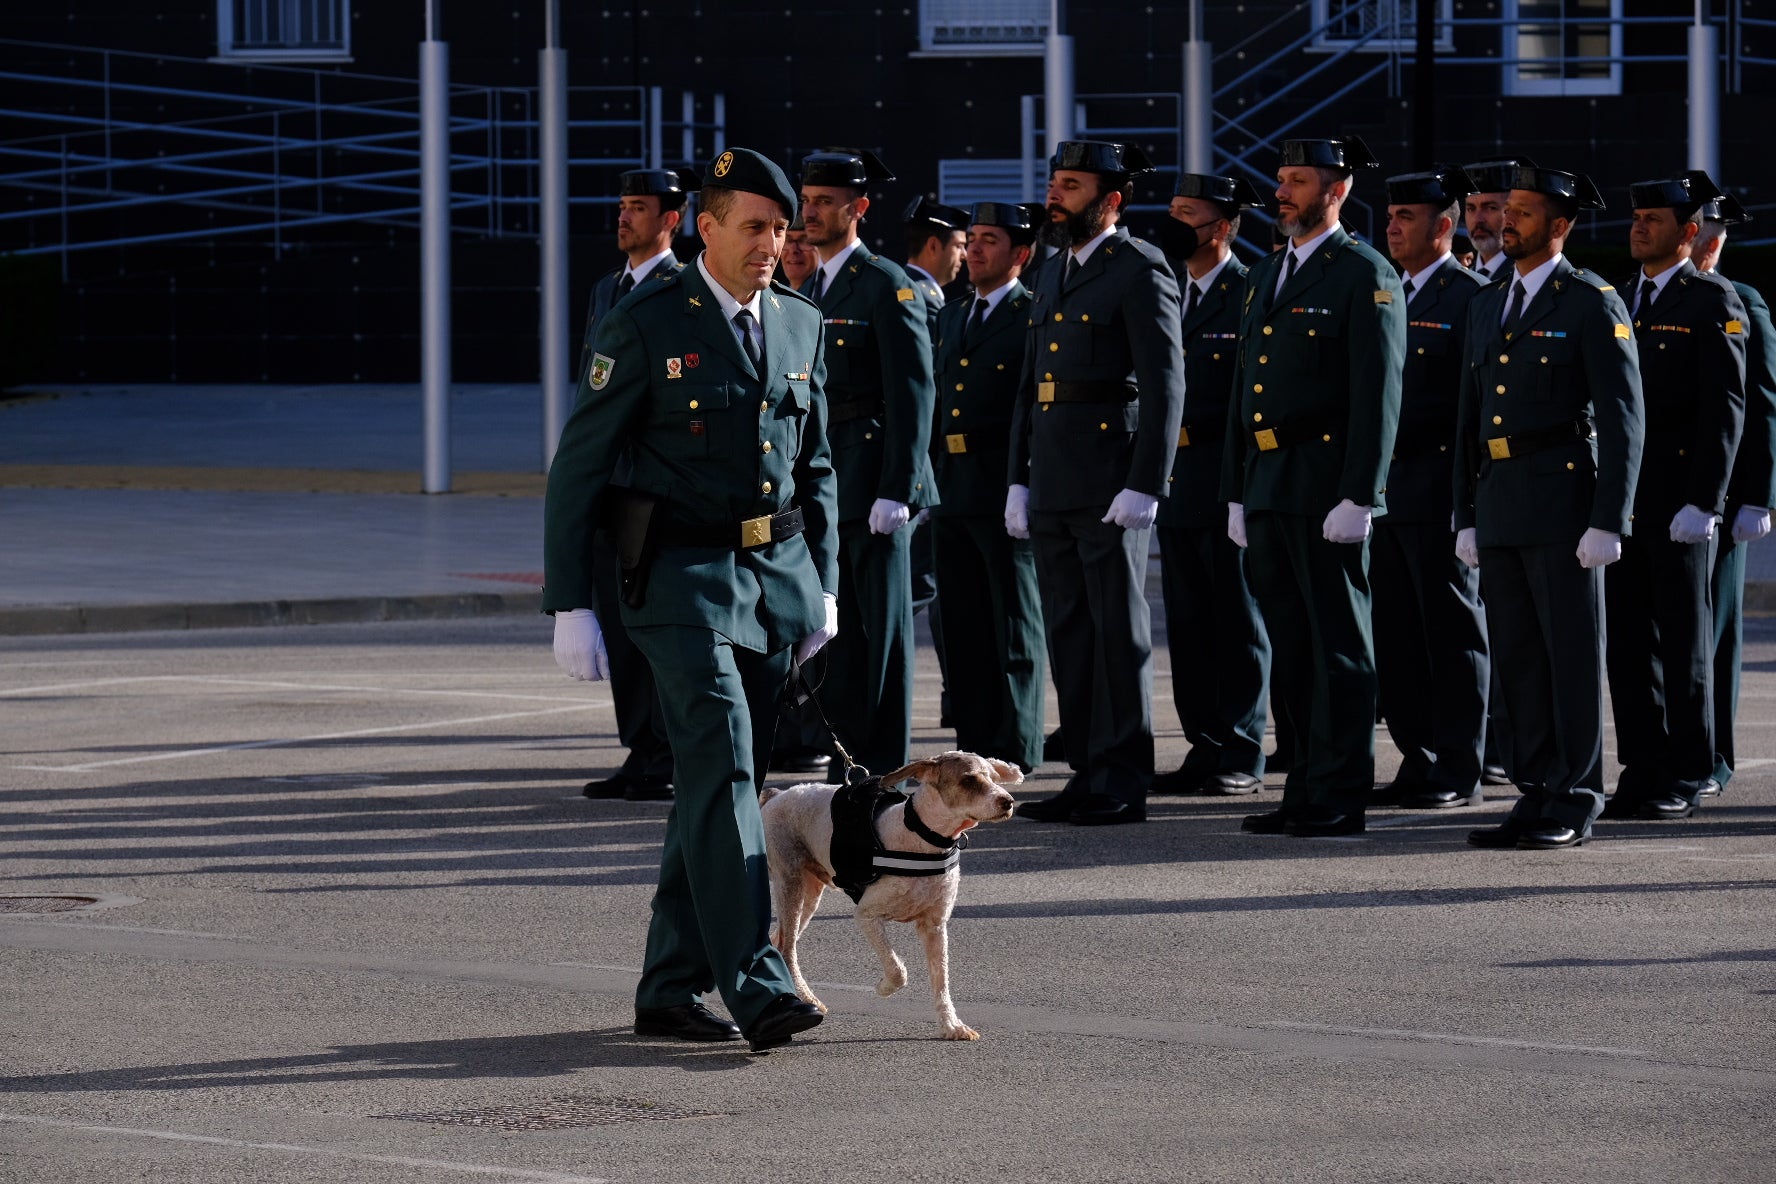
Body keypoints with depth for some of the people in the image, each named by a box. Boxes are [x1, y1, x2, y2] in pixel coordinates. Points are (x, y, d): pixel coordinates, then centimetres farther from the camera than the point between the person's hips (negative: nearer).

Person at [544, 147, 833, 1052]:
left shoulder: (800, 327, 10)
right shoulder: (644, 326, -8)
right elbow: (578, 471, -6)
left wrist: (824, 590, 14)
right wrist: (569, 607, -9)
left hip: (779, 573, 6)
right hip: (682, 577, -6)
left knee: (722, 781, 8)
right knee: (721, 768, -16)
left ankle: (671, 988, 15)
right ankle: (756, 987, -21)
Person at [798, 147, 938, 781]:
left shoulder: (888, 286, -8)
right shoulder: (812, 290, 16)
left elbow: (913, 394, -13)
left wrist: (896, 492, -19)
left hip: (874, 481, -8)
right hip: (822, 485, 8)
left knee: (882, 633, -3)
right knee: (837, 633, 8)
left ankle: (886, 770, 1)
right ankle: (847, 763, 13)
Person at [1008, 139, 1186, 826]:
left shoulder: (1140, 271, -7)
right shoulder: (1053, 275, 18)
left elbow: (1166, 386, -13)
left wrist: (1144, 486, -19)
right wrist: (1018, 479, 16)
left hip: (1110, 483, -8)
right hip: (1053, 486, 8)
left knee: (1118, 633, -4)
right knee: (1069, 633, 9)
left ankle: (1123, 783, -1)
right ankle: (1087, 775, 15)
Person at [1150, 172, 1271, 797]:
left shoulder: (1253, 295, -7)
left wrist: (1199, 427, -16)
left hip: (1229, 480, -7)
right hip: (1173, 481, 7)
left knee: (1238, 621, -1)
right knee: (1187, 622, 9)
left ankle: (1242, 757, 2)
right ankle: (1204, 750, 14)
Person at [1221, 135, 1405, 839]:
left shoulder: (1365, 277, -6)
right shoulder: (1265, 275, 18)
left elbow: (1378, 393, -13)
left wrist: (1358, 497, -19)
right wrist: (1236, 494, 17)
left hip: (1326, 488, -8)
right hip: (1268, 489, 8)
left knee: (1338, 648, -4)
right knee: (1290, 649, 10)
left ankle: (1339, 800, -3)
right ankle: (1306, 791, 15)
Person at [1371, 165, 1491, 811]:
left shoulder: (1471, 298, -7)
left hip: (1440, 493, -8)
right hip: (1385, 492, 8)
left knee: (1451, 633, -2)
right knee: (1395, 636, 9)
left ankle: (1459, 772, 2)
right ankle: (1418, 763, 16)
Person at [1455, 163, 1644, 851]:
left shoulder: (1593, 305, -6)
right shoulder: (1488, 306, 16)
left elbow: (1622, 422, -10)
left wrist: (1609, 523, -16)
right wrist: (1466, 516, 14)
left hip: (1563, 500, -7)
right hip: (1498, 501, 7)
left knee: (1572, 653, -3)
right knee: (1516, 657, 8)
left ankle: (1575, 802, 0)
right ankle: (1536, 795, 13)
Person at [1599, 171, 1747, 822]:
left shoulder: (1713, 302, -4)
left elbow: (1725, 409, -9)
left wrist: (1702, 501, -16)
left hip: (1679, 500, -6)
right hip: (1621, 497, 6)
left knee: (1684, 640, 0)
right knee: (1627, 640, 6)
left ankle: (1684, 780, 4)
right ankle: (1641, 774, 11)